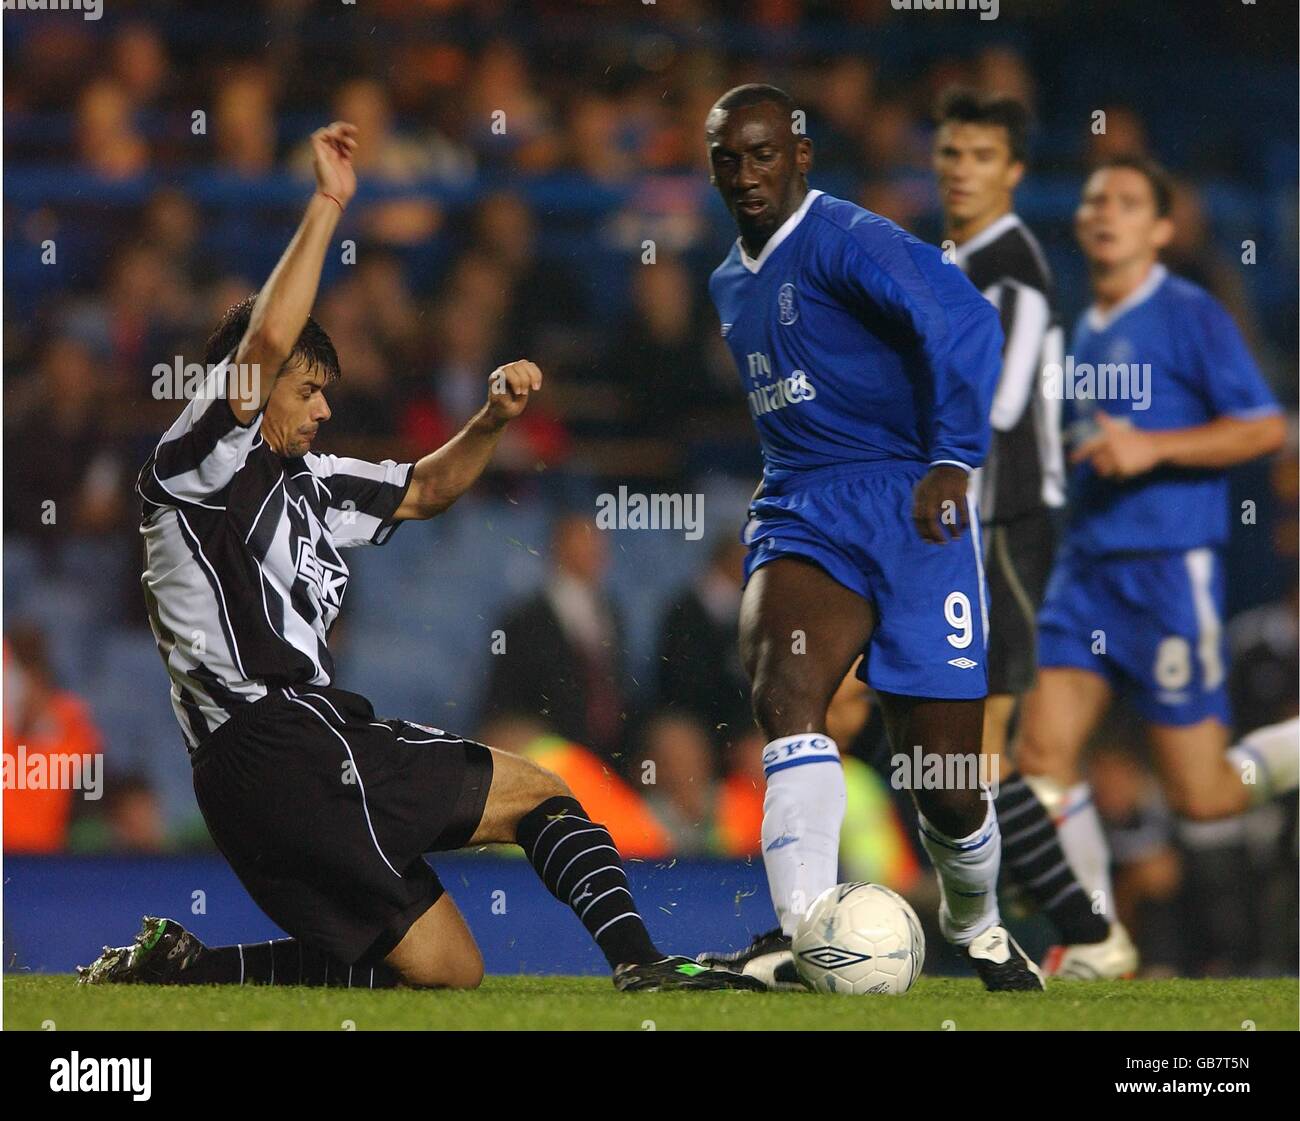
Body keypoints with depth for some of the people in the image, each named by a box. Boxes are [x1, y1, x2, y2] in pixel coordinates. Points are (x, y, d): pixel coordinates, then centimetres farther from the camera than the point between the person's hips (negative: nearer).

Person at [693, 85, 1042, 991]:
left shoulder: (847, 240, -9)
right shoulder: (730, 283, 18)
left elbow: (962, 320, -22)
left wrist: (954, 460, -30)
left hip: (906, 508, -6)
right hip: (800, 513, 6)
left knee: (946, 782, -2)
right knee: (785, 694, -26)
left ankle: (978, 927, 29)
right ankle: (803, 939, -37)